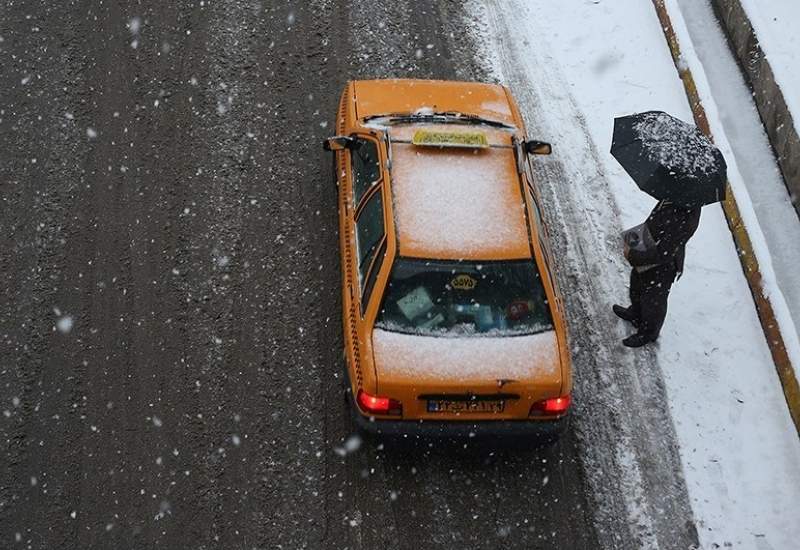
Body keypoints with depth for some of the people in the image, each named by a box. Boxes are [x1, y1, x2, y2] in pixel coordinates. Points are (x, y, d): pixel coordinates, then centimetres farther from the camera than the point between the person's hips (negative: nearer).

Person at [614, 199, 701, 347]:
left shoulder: (684, 219, -42)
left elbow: (662, 254, -34)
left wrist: (633, 256, -24)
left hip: (661, 270, -7)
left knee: (653, 301, 21)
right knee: (637, 285, 33)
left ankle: (648, 333, 50)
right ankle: (636, 314, 63)